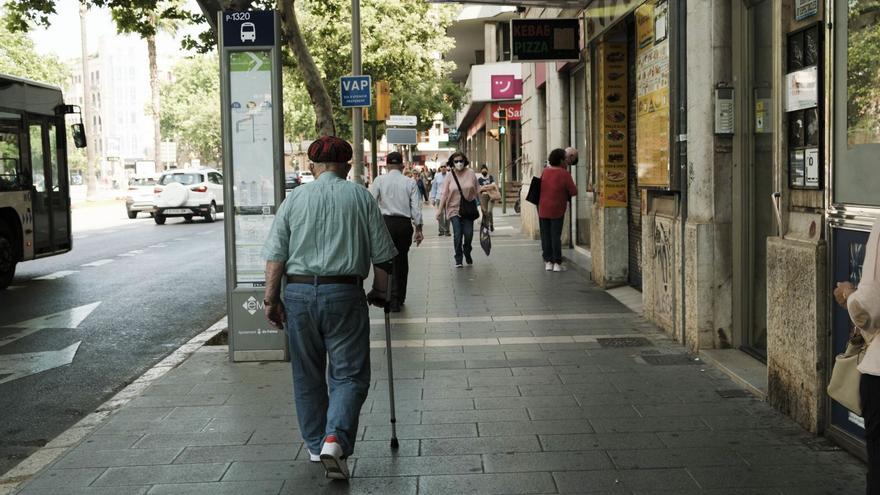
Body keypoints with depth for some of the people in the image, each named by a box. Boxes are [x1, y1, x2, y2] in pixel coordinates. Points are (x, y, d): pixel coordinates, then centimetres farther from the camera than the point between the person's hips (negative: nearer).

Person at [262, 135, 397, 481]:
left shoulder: (294, 199, 6)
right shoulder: (361, 197, 3)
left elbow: (275, 256, 0)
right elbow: (383, 255, 3)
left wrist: (271, 299, 5)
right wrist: (380, 292, 16)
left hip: (298, 293, 2)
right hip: (344, 293, -2)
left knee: (307, 375, 15)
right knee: (349, 374, 4)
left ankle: (315, 445, 25)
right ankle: (335, 439, -15)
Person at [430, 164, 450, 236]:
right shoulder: (437, 176, 5)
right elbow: (434, 187, 9)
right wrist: (433, 198, 4)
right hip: (439, 198, 2)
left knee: (447, 215, 2)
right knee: (440, 215, 1)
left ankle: (447, 230, 10)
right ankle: (441, 230, 8)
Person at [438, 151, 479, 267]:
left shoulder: (471, 174, -2)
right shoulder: (450, 176, -4)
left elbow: (476, 191, 3)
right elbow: (444, 194, -3)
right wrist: (440, 210, -6)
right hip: (454, 209, -1)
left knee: (468, 234, 1)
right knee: (457, 234, -8)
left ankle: (467, 253, 30)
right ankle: (458, 259, 5)